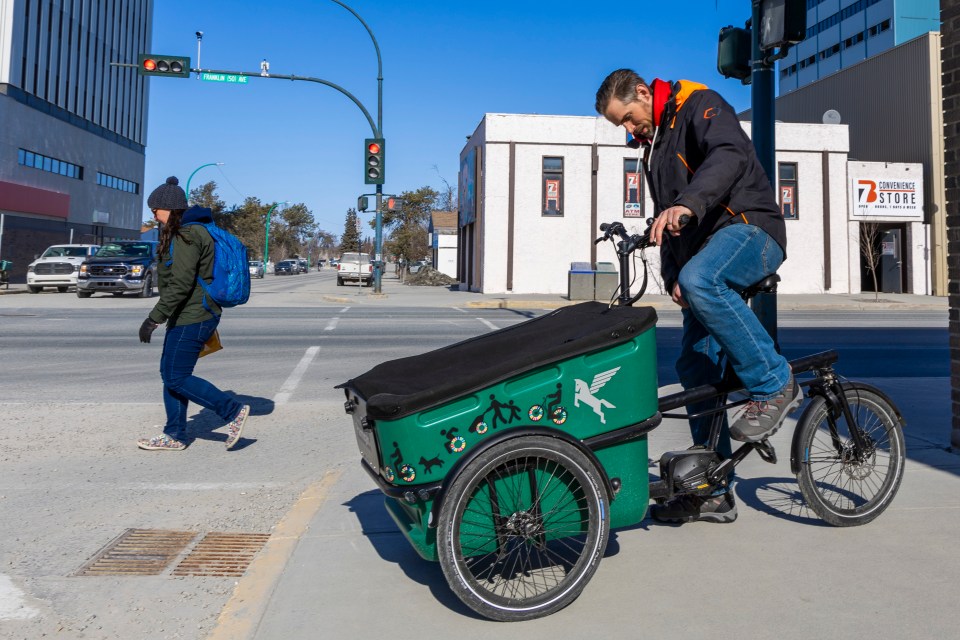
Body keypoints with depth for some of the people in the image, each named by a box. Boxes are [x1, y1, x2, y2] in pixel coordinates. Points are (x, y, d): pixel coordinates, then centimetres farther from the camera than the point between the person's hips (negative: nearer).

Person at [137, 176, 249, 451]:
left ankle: (233, 411, -1)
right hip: (187, 317, 11)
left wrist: (154, 319, -21)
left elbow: (180, 284, -24)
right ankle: (174, 436, 21)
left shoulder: (187, 235, -16)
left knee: (176, 378, -6)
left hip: (192, 319, -11)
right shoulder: (182, 232, 17)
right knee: (169, 374, 13)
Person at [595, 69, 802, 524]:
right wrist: (671, 277, 7)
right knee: (695, 368, 1)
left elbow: (730, 155, -26)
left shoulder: (699, 105, -3)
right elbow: (668, 221, 23)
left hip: (749, 228, -8)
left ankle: (774, 385, -21)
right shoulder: (653, 144, 23)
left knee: (699, 279, -39)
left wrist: (688, 204, -43)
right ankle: (713, 491, 9)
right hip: (706, 253, 8)